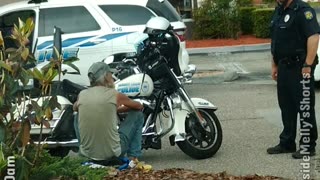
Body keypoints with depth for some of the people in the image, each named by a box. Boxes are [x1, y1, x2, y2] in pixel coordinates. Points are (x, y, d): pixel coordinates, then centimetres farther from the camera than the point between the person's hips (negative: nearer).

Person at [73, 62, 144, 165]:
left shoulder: (82, 94, 2)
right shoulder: (115, 95, -6)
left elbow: (74, 108, 29)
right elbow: (139, 106, 14)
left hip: (87, 154, 3)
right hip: (112, 154, -3)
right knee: (138, 115, 15)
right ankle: (133, 156, 15)